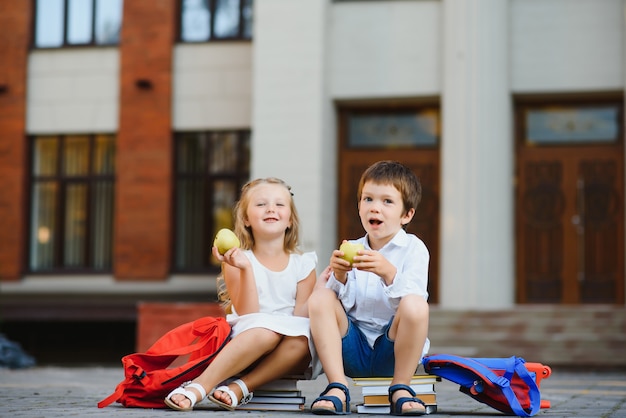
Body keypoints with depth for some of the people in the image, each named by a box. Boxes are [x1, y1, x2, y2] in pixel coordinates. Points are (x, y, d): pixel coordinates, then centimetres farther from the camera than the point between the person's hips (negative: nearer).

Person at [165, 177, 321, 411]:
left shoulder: (303, 264, 6)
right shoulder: (238, 261, 0)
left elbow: (302, 318, 0)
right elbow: (247, 315, -11)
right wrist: (245, 269, -22)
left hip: (288, 358, 2)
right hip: (245, 344, -2)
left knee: (301, 338, -32)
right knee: (265, 331, -35)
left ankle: (239, 388, -29)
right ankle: (198, 388, -38)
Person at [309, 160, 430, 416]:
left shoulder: (413, 249, 0)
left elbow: (412, 300, -17)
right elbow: (343, 304, -2)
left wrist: (389, 273, -33)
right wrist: (340, 276, -21)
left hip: (394, 350, -3)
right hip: (353, 351, 3)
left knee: (415, 306, -31)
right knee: (320, 297, -18)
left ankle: (400, 389, -15)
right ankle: (337, 388, -19)